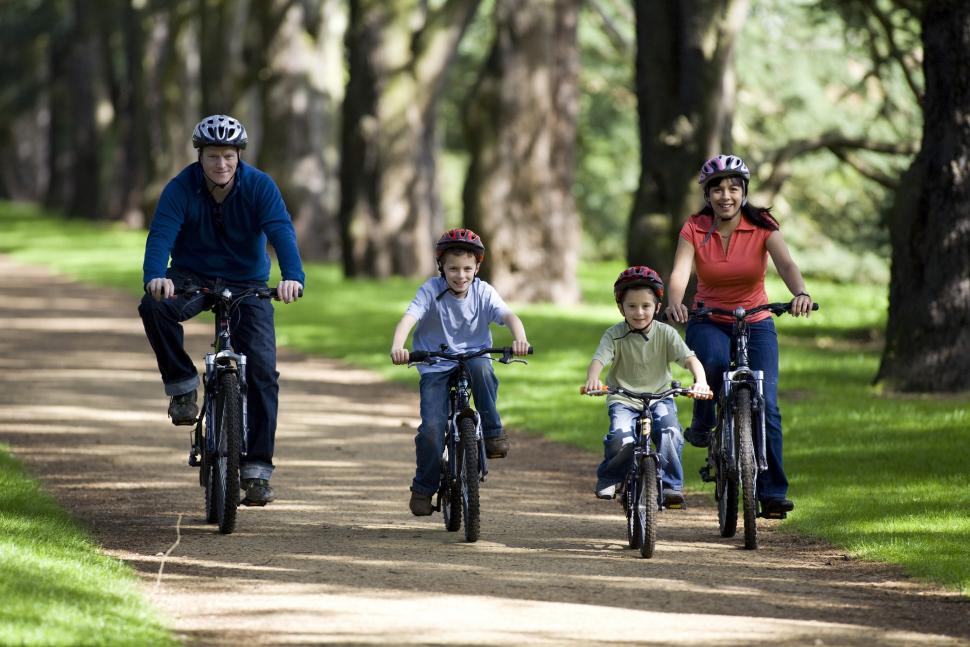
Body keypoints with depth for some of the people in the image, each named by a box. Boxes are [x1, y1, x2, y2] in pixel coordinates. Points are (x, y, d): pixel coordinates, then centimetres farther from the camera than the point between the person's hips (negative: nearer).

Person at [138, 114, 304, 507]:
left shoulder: (259, 186, -14)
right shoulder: (181, 188, -15)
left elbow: (281, 232, -27)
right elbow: (161, 235, -27)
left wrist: (292, 276, -47)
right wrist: (154, 278, -48)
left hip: (247, 283, 0)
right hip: (193, 277, 0)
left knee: (262, 369, -13)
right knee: (155, 306, -34)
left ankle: (257, 470, -8)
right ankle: (182, 386, -12)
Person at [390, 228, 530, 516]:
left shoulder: (483, 292, -4)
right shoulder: (431, 291, -9)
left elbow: (508, 316, -18)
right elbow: (408, 318, -24)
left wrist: (520, 338, -41)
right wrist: (397, 347, -44)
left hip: (473, 358, 1)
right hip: (436, 368, -1)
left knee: (482, 367, -36)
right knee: (432, 426, -18)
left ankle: (493, 432, -19)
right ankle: (423, 487, 5)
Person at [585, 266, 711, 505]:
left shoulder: (665, 333, -4)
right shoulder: (614, 335, -6)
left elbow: (689, 358, -15)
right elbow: (598, 359, -21)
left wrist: (700, 381, -37)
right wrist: (592, 379, -45)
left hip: (659, 397, 1)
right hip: (623, 400, -1)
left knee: (669, 431, -29)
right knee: (621, 440, -27)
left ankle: (671, 484, -11)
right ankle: (608, 477, 5)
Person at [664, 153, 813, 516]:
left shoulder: (762, 226, -8)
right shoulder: (695, 229, -7)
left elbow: (785, 263, -25)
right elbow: (680, 272, -23)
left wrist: (800, 293, -47)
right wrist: (675, 302, -45)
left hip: (755, 323, 0)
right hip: (708, 322, 0)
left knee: (765, 405, -13)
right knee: (714, 361, -35)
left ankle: (772, 492, -8)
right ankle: (702, 425, -7)